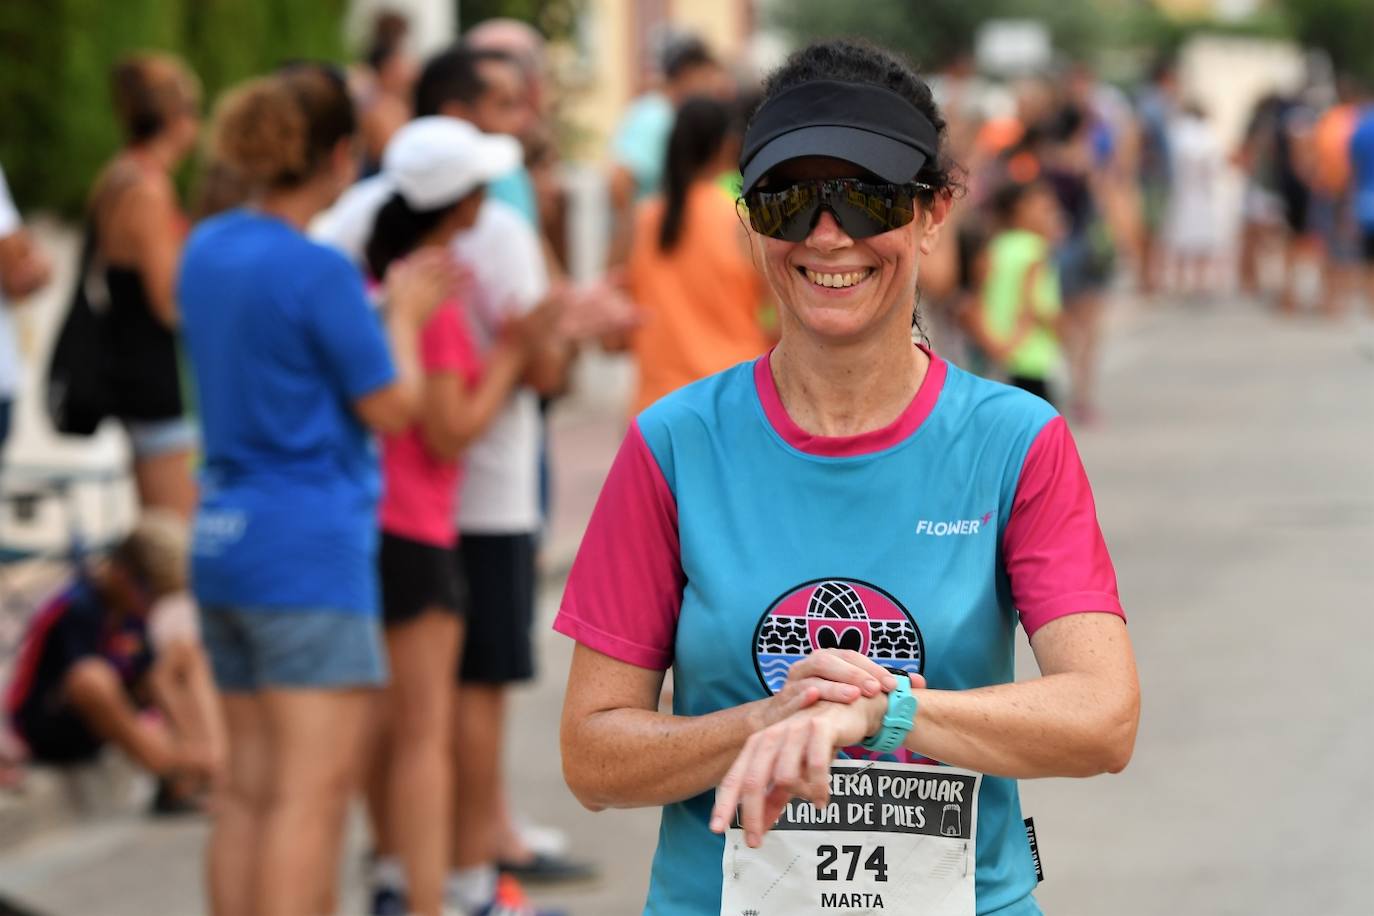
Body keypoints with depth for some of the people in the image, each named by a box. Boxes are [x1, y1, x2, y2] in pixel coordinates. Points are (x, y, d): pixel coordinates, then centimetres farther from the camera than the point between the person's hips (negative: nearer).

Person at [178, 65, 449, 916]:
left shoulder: (207, 250, 9)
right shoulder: (318, 271, -16)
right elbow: (392, 406, -8)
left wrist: (384, 303, 22)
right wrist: (406, 316, 8)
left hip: (224, 544, 9)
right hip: (311, 550, -9)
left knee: (249, 788, 12)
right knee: (315, 792, -7)